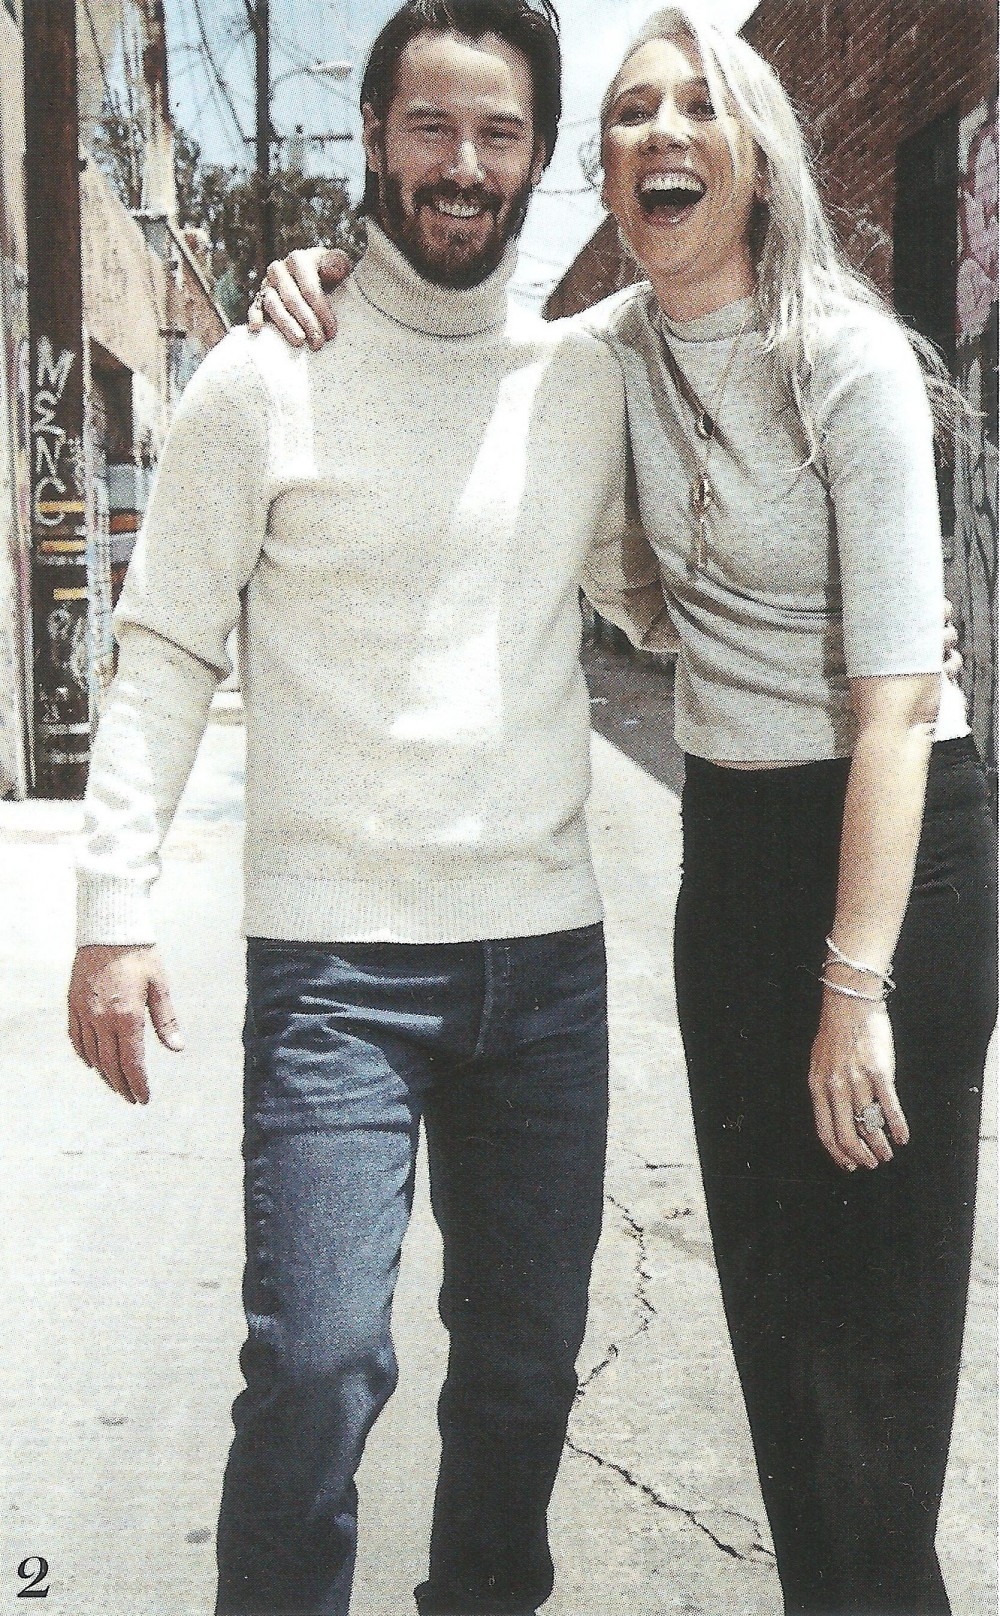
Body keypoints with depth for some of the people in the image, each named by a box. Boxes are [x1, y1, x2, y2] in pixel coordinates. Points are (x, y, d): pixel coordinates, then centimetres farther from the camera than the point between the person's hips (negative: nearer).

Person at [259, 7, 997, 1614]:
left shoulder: (845, 359, -16)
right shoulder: (619, 350, 2)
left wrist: (857, 983, -22)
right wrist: (334, 281, -2)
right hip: (731, 837, 6)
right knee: (767, 1289, 14)